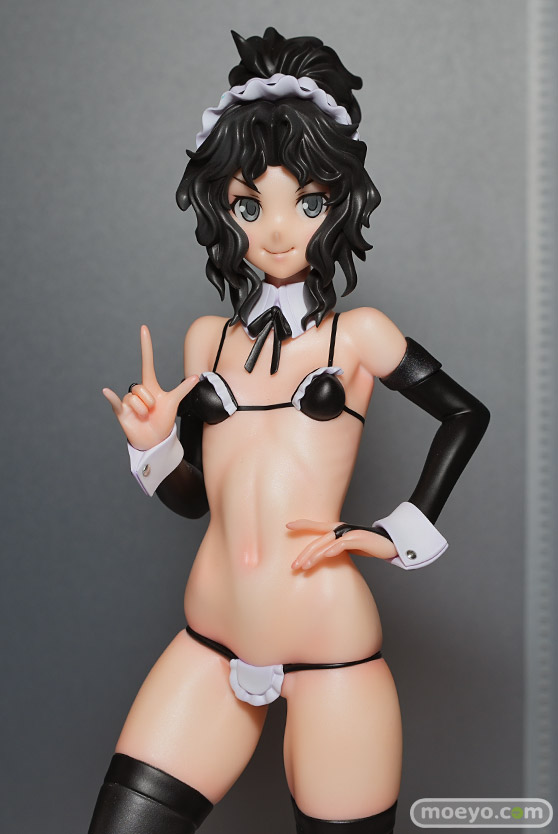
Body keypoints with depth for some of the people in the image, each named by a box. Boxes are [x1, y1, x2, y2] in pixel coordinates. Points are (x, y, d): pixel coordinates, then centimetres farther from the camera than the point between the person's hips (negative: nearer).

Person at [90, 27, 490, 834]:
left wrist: (407, 533, 4)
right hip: (210, 647, 3)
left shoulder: (358, 333, 0)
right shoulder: (208, 339, 9)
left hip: (331, 654, -3)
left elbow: (467, 413, 10)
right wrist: (152, 444, -4)